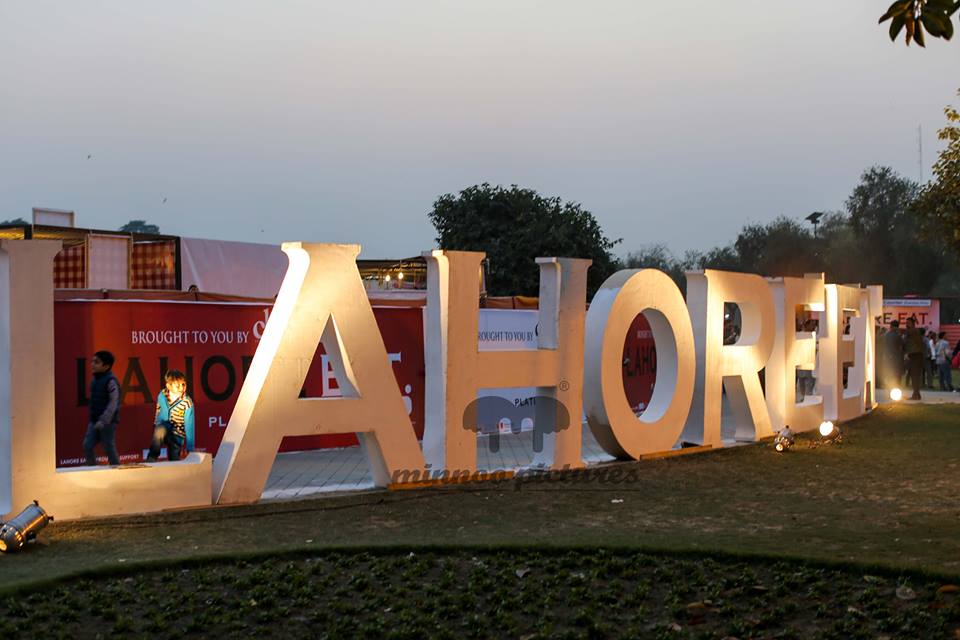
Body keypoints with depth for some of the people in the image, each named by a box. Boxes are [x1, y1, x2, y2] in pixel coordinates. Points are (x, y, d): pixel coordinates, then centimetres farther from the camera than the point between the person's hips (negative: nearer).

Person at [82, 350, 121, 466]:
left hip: (108, 422, -8)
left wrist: (103, 421, -28)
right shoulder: (95, 380, 10)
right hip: (94, 421, 8)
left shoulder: (111, 381, -16)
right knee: (87, 446, 1)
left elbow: (113, 403, -22)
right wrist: (92, 419, 18)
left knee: (109, 449, 0)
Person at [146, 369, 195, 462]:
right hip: (162, 427, 1)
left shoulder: (187, 403, -20)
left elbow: (189, 427, -20)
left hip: (176, 435, -1)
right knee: (160, 430, -33)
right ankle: (151, 458, -24)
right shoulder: (162, 395, -10)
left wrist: (190, 449, -20)